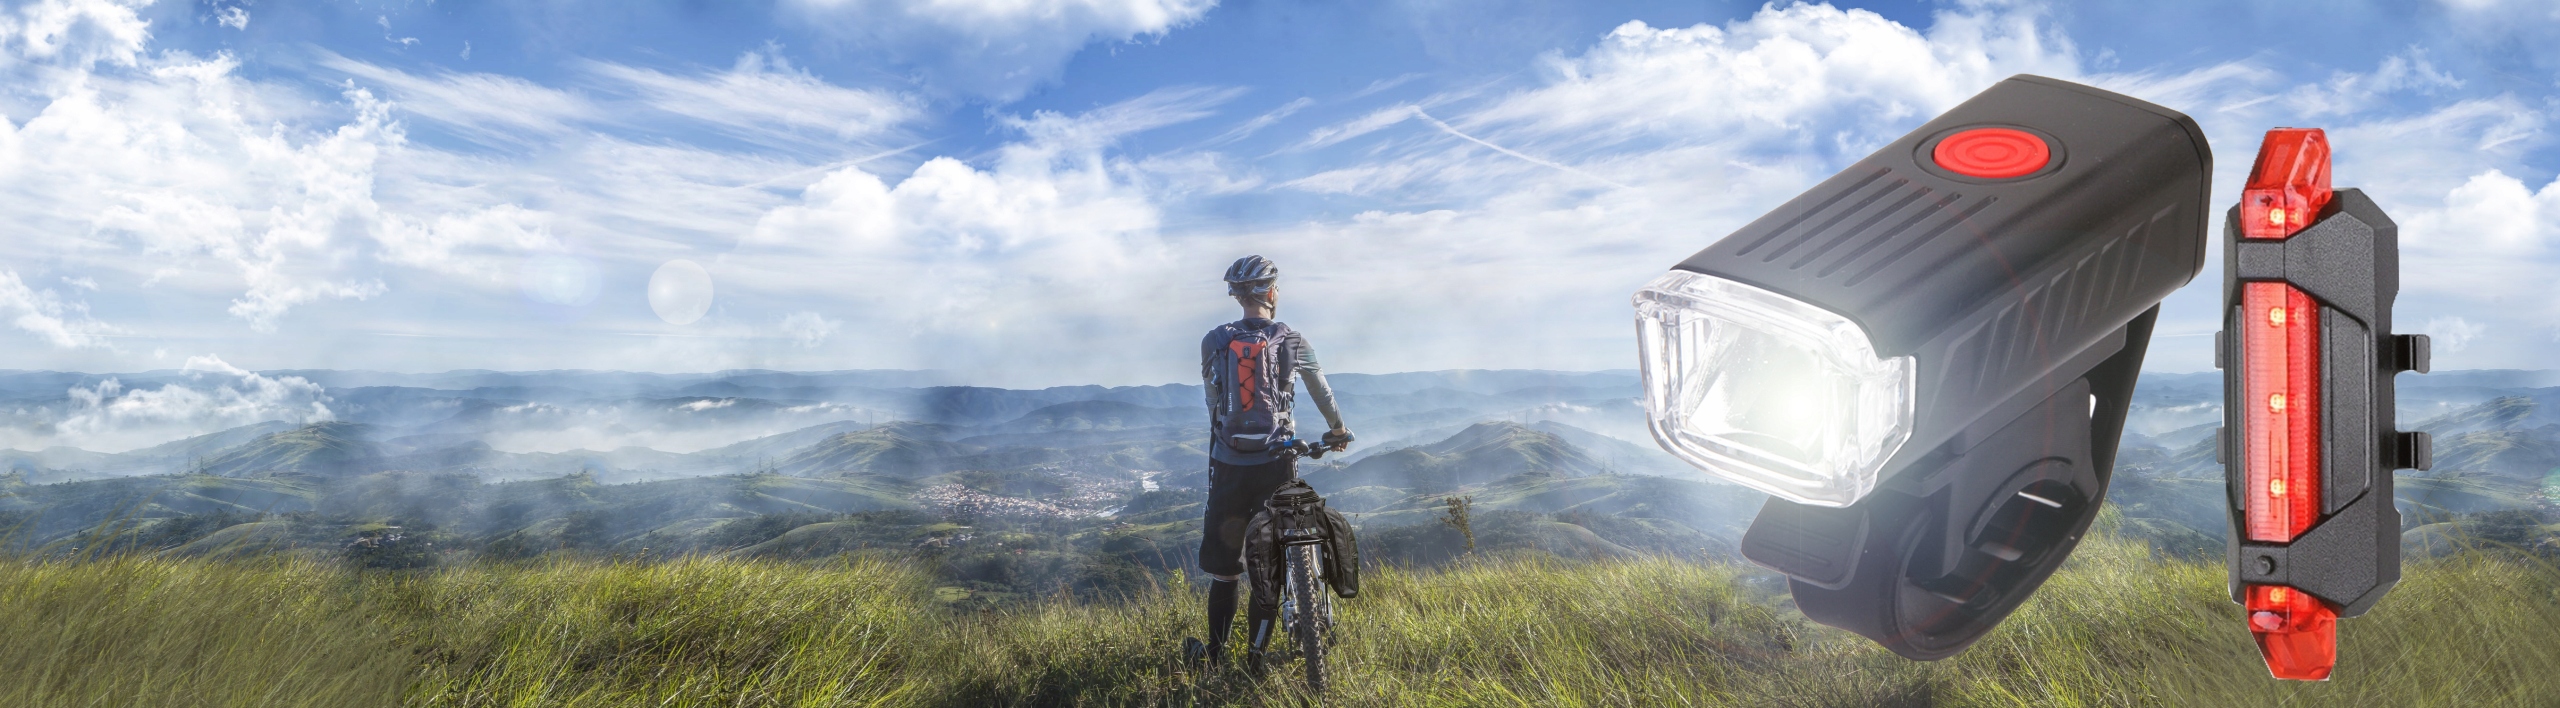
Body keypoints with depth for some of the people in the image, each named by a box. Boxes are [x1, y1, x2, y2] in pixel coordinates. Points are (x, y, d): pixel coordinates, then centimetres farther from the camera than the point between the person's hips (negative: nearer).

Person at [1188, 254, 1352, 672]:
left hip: (1228, 464, 1)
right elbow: (1322, 392, 17)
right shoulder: (1291, 341, 1)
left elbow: (1213, 401, 10)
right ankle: (1257, 652, 10)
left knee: (1221, 559, 10)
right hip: (1275, 464, -1)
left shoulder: (1213, 342, 2)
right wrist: (1337, 429, 34)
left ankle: (1216, 653, 15)